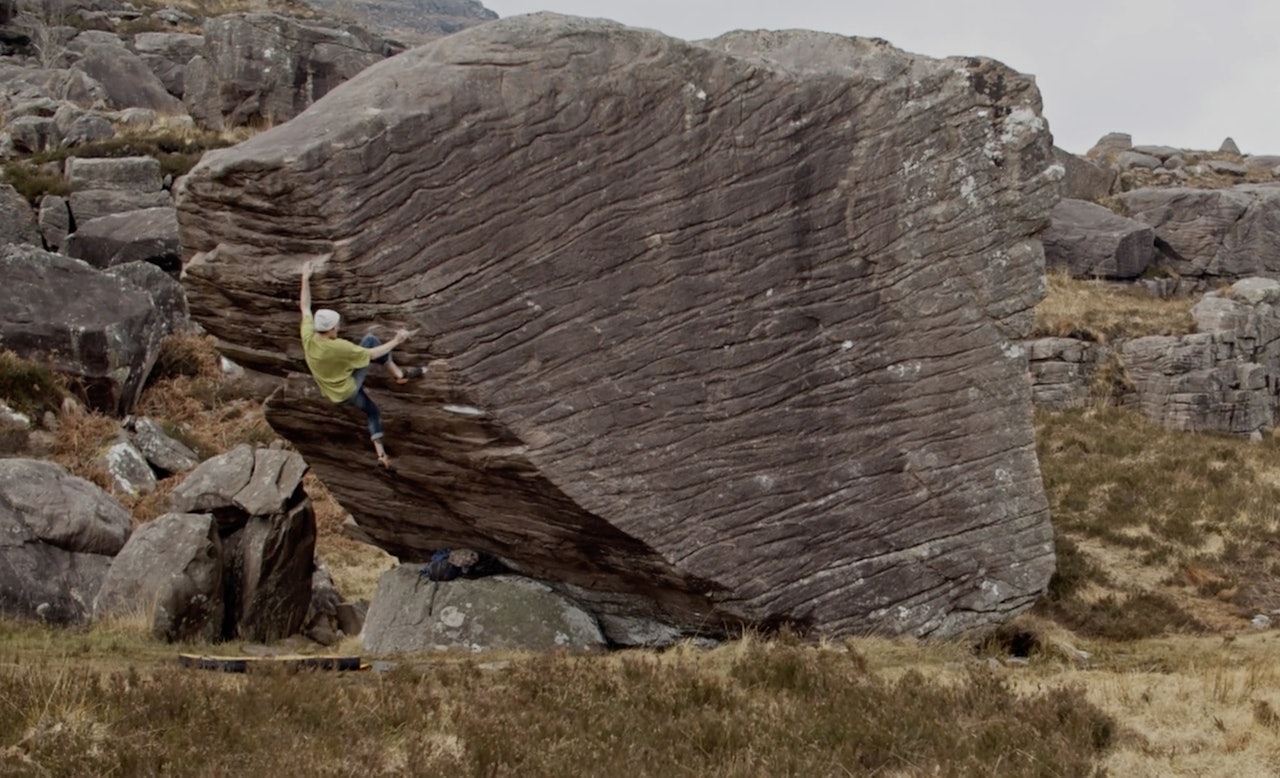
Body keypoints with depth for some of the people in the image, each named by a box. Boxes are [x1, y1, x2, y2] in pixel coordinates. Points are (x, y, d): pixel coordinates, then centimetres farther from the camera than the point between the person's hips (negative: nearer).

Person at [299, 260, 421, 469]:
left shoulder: (308, 339, -18)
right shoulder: (339, 347, -34)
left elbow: (305, 308, -3)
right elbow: (372, 354, -22)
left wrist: (305, 279, 5)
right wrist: (395, 341, -10)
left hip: (335, 395, 7)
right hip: (349, 391, -7)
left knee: (371, 410, 29)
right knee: (369, 340, -2)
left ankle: (380, 453, 23)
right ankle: (399, 373, 12)